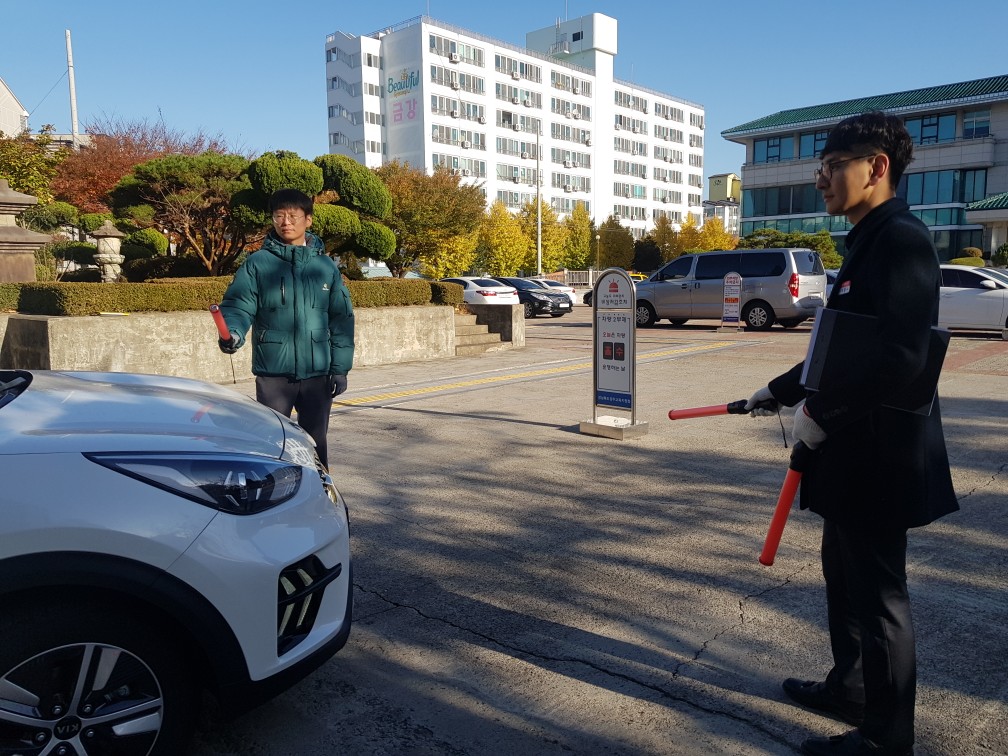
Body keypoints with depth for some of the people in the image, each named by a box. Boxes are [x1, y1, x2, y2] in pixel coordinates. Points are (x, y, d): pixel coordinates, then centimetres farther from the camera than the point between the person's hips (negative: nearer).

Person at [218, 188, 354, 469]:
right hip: (273, 373, -2)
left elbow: (342, 319, 7)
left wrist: (340, 368, 2)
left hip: (317, 373, 2)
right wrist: (232, 332, -27)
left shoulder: (326, 266, 7)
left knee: (315, 444, 11)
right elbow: (238, 306, -4)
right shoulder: (257, 264, 1)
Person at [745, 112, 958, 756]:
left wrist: (819, 411, -21)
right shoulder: (870, 241, 13)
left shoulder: (902, 239, -18)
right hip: (853, 449, 10)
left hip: (878, 453, -10)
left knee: (878, 591, 4)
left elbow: (902, 353, -29)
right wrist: (782, 390, 20)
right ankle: (850, 687, 39)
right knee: (846, 575, 21)